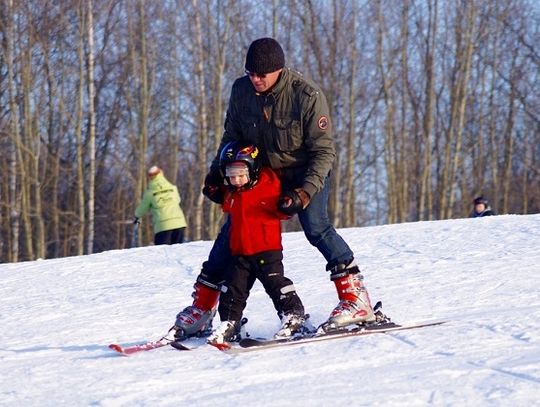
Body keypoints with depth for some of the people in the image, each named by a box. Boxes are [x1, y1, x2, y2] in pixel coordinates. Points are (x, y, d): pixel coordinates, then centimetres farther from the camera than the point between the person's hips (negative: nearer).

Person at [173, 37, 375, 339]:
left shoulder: (307, 96, -24)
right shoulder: (241, 91, -10)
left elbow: (324, 150, -21)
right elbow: (232, 136, 7)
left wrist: (304, 192, -32)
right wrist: (217, 174, -3)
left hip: (306, 174, -4)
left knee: (316, 226, -26)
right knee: (233, 229, 0)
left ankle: (355, 296, -22)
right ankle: (203, 305, 11)